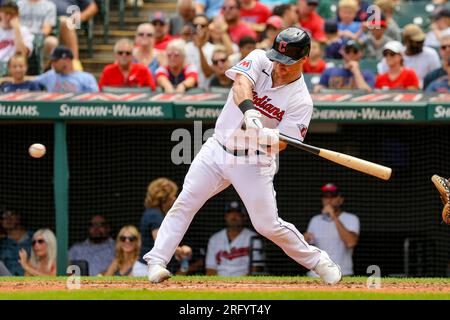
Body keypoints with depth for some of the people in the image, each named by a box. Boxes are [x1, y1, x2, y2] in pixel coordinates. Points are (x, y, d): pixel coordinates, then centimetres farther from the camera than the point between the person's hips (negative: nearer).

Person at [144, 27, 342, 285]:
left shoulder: (300, 101, -12)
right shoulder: (259, 60, -6)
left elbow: (280, 143, -18)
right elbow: (242, 83, -26)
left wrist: (264, 136, -41)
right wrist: (249, 111, -46)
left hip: (254, 163, -2)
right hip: (218, 149, 3)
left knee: (268, 225, -4)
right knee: (185, 203, -7)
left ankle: (317, 260, 16)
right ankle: (157, 261, -4)